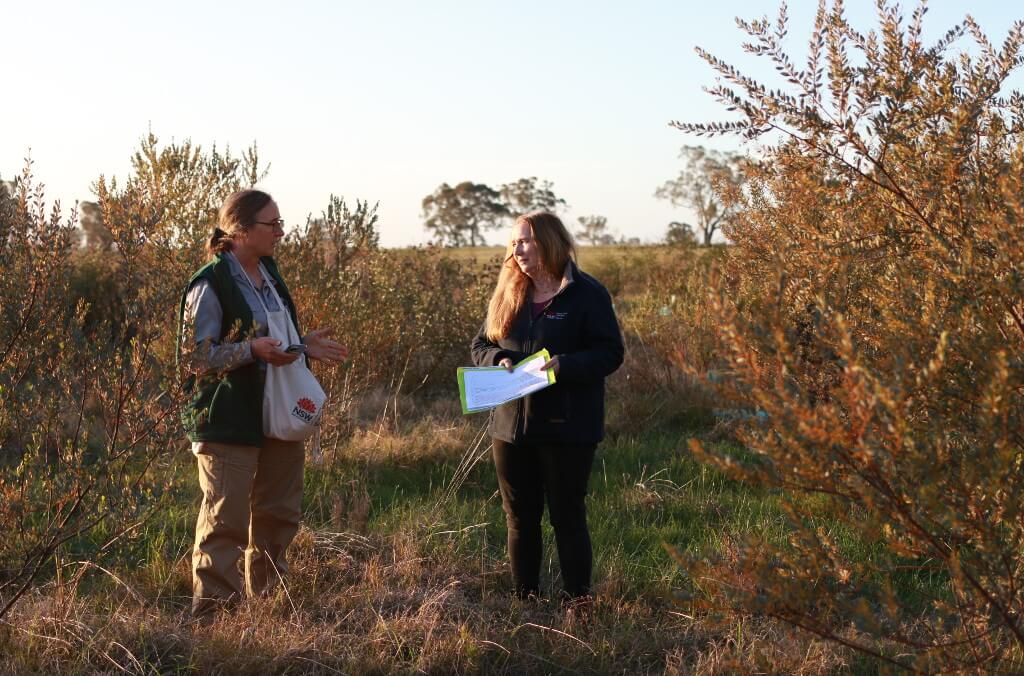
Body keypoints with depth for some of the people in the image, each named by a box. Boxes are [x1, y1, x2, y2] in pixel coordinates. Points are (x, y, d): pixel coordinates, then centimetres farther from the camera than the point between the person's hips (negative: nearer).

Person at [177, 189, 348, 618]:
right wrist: (251, 350, -27)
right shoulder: (210, 285, -14)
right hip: (229, 421, -8)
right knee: (227, 519, -6)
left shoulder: (269, 274, 12)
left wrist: (304, 346, 7)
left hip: (278, 417, 8)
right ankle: (212, 608, 5)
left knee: (279, 514, 15)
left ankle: (266, 600, 29)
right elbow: (195, 357, -16)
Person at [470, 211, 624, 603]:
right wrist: (499, 360, -8)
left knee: (567, 518, 1)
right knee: (519, 518, 12)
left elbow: (611, 352, -10)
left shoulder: (587, 294, -6)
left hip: (567, 428, -5)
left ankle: (578, 601, 10)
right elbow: (480, 345, 15)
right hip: (510, 424, 5)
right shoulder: (508, 295, 10)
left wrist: (562, 366, -25)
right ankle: (524, 601, 22)